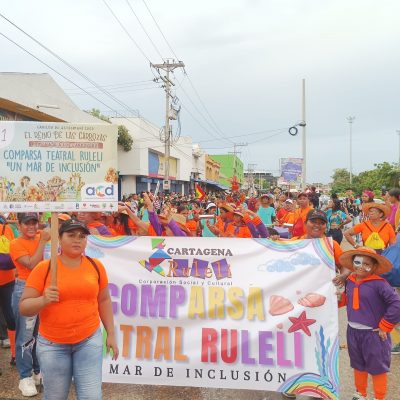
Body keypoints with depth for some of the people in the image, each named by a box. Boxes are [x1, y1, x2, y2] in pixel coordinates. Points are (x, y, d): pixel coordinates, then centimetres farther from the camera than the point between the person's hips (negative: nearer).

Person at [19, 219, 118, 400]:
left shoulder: (96, 265, -1)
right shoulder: (44, 268, -8)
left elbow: (104, 300, 9)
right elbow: (24, 307, -6)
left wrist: (111, 334, 8)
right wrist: (43, 300, -26)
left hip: (90, 340, 1)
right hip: (52, 344, -1)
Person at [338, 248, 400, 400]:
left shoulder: (378, 283, -19)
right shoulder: (350, 281, 1)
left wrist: (384, 327, -16)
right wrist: (340, 298, -6)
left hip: (373, 334, -6)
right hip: (353, 332, 6)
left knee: (377, 368, 11)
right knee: (358, 366, 22)